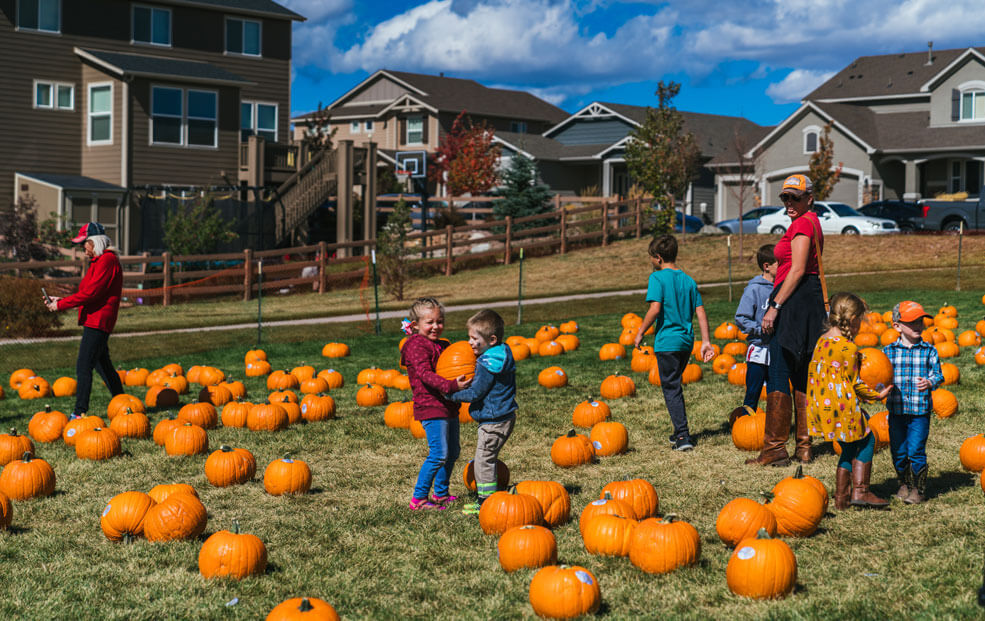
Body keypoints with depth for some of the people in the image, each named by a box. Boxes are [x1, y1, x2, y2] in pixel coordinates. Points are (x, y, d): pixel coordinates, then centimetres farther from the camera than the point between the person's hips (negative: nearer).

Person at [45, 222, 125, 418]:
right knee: (103, 365, 17)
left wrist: (60, 305, -15)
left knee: (83, 365, -13)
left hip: (98, 321, -11)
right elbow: (88, 293, 19)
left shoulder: (107, 261, -14)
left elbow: (90, 293, -20)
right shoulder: (99, 261, 18)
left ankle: (80, 412, -15)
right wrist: (61, 300, 10)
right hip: (94, 320, 11)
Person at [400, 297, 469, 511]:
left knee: (452, 453, 14)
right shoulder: (416, 346, -10)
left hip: (448, 407, 9)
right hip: (431, 407, -9)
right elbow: (425, 374, -22)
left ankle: (441, 493, 28)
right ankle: (419, 499, -7)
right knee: (439, 454, -13)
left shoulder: (443, 345, 17)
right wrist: (451, 385, -34)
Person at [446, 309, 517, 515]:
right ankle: (484, 499, 26)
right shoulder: (501, 356, 10)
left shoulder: (487, 363, -21)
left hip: (494, 421, -11)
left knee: (483, 460, -4)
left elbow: (475, 392, -19)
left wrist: (452, 394, -8)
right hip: (503, 416, 11)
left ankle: (486, 501, 1)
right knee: (487, 460, 18)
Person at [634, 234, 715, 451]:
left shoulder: (658, 278, -9)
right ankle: (680, 432, 26)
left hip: (667, 342, -7)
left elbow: (655, 309, -20)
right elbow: (700, 313, 6)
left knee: (671, 388, -2)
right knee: (675, 386, 20)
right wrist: (705, 341, 8)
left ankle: (683, 435, -9)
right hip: (686, 341, 7)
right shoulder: (689, 280, 10)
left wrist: (640, 333, -9)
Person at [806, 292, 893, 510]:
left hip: (822, 406, 8)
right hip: (842, 407, -8)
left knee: (849, 448, 17)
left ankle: (841, 497, 18)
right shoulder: (848, 347, -15)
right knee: (866, 440, 9)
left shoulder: (822, 340, 9)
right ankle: (860, 491, 4)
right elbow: (854, 383, -11)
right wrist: (876, 395, 4)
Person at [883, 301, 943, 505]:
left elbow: (938, 374, 2)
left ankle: (918, 488, 10)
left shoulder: (929, 351, 1)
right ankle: (904, 484, 29)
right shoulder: (889, 351, 3)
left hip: (920, 411, -2)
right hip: (896, 410, 2)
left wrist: (930, 382, -18)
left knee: (916, 451, -5)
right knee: (898, 452, 9)